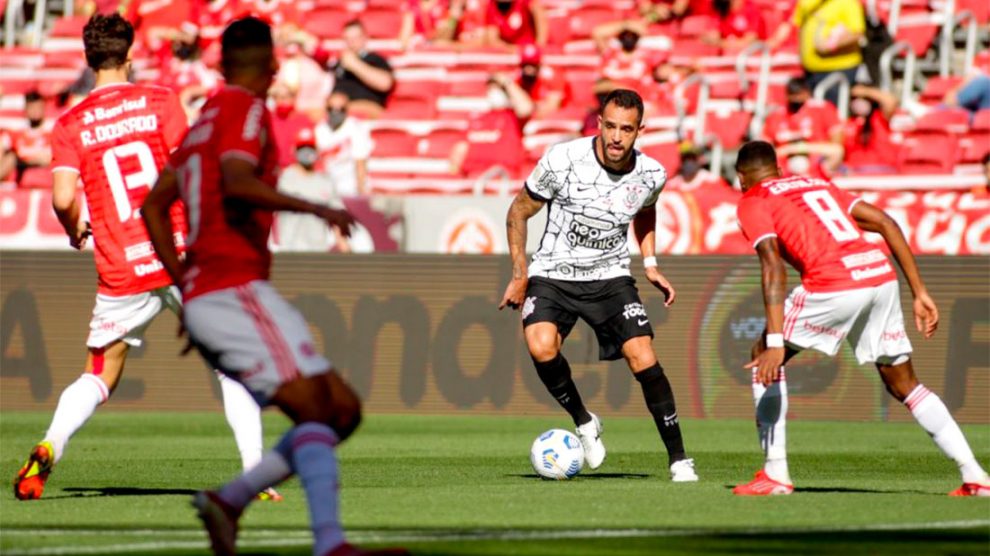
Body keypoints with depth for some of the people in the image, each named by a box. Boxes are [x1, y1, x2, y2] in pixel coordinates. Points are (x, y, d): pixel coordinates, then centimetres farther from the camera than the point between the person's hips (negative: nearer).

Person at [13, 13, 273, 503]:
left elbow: (63, 198, -7)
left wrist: (76, 233, 13)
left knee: (98, 378, 15)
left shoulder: (70, 125, 3)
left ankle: (48, 448, -10)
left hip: (122, 275, 1)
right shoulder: (159, 101, 0)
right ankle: (256, 473, 1)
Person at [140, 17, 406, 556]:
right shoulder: (244, 110, -4)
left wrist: (185, 285, 26)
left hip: (204, 299, 9)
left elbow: (154, 207, 27)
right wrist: (316, 209, -23)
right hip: (235, 291, -9)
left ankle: (228, 499, 2)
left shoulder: (203, 120, 22)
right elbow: (236, 183, -23)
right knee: (314, 407, -19)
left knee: (343, 408, 7)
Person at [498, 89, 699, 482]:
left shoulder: (652, 175, -8)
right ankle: (583, 422, -2)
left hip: (611, 276, 2)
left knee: (643, 359, -15)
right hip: (553, 273, -2)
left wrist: (650, 264, 9)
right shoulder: (562, 161, -18)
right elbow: (519, 210, -3)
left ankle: (678, 459, -1)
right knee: (541, 347, -29)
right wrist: (519, 275, -4)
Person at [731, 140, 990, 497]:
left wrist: (775, 342, -14)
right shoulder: (818, 185, 30)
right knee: (904, 385, 20)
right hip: (882, 276, 6)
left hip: (835, 285, -6)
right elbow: (885, 223, 21)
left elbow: (773, 266, -6)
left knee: (763, 356, 15)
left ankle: (775, 474, 8)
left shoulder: (752, 202, 11)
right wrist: (920, 294, 20)